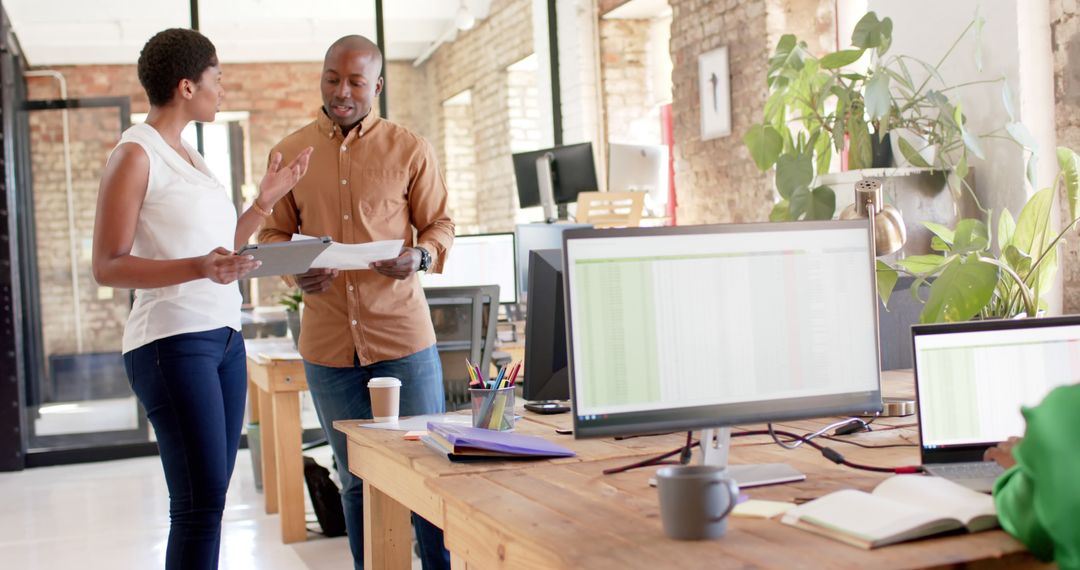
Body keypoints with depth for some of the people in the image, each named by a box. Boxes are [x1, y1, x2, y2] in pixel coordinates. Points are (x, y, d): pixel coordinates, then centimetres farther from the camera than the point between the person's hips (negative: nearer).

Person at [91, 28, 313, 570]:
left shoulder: (188, 155, 18)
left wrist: (265, 200, 17)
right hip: (173, 342, -8)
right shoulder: (134, 155, -6)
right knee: (200, 502, -11)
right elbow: (108, 267, -12)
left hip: (223, 337, 8)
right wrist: (198, 268, -25)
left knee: (208, 498, 7)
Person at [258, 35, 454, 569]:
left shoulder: (409, 150, 1)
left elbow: (439, 225, 6)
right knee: (356, 480, 12)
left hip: (402, 336, -2)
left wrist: (419, 256, -16)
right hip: (327, 340, 2)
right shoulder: (289, 152, 7)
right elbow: (273, 233, 13)